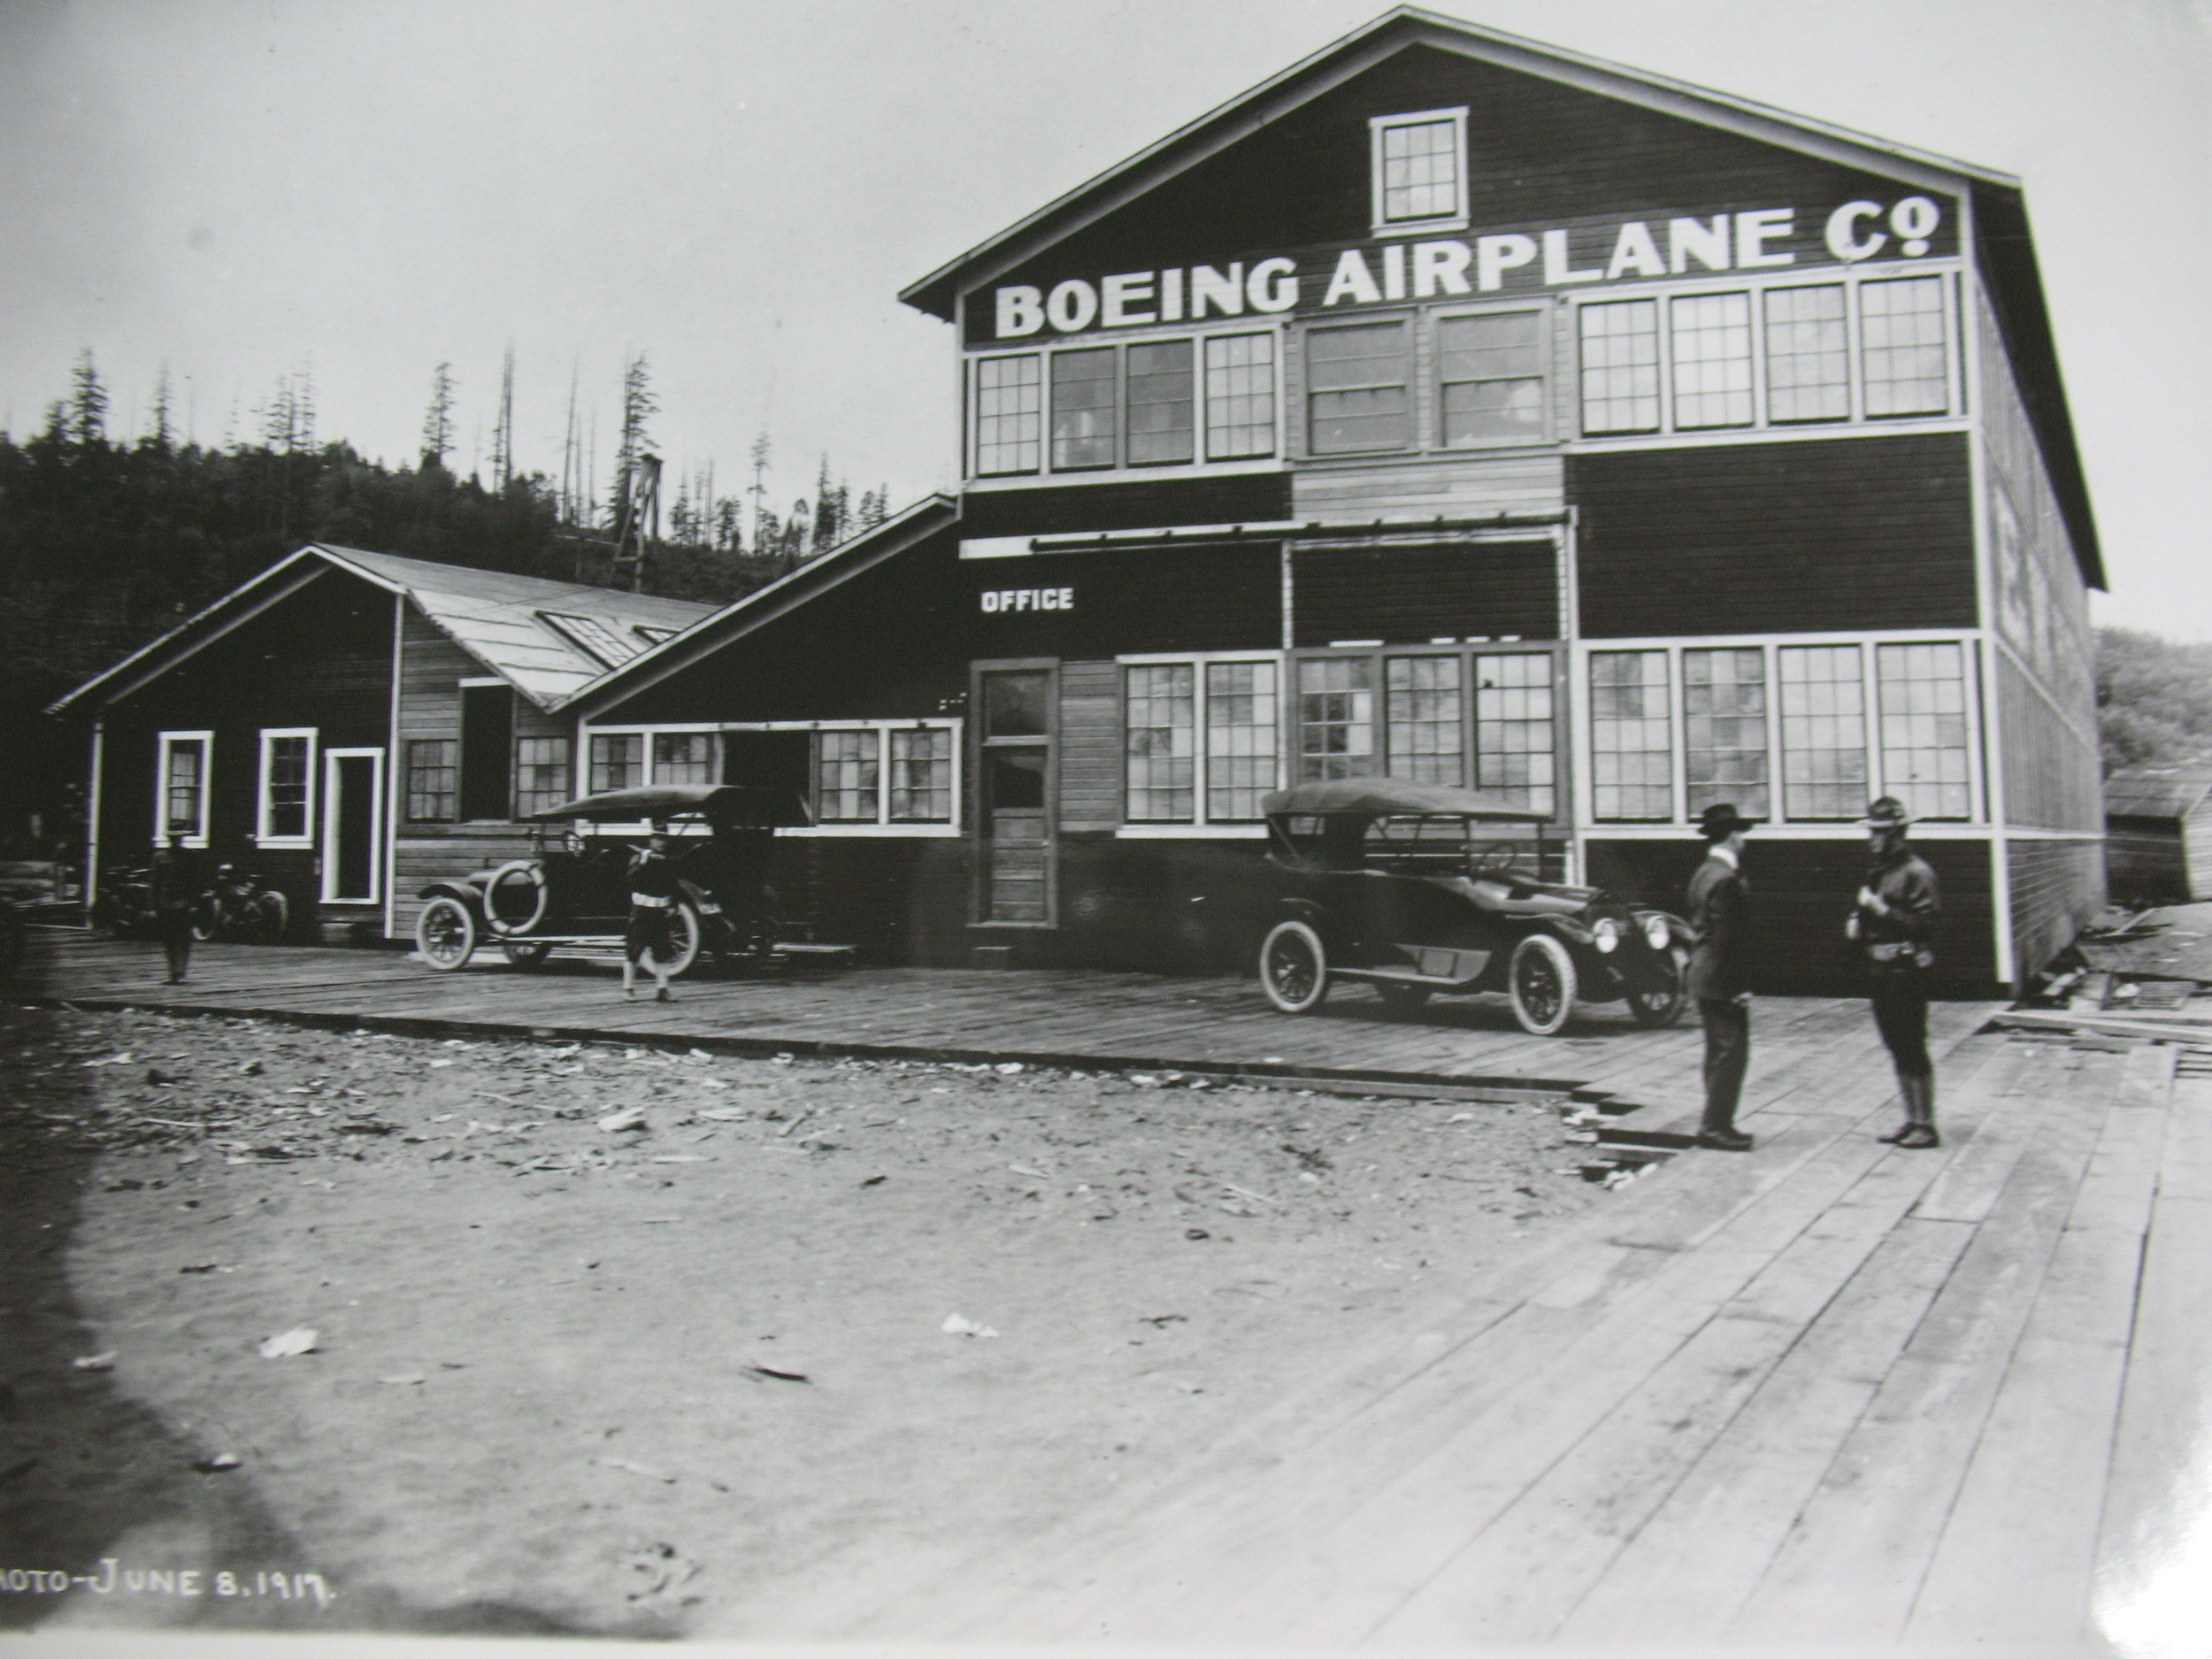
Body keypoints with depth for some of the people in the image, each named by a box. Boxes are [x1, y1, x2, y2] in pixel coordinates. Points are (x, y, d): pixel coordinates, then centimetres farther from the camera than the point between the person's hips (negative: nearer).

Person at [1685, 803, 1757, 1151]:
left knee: (1718, 1053, 15)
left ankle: (1715, 1125, 20)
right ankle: (1716, 1126, -3)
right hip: (1723, 980, -10)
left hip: (1704, 976, 10)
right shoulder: (1726, 880, -19)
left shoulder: (1704, 873, 12)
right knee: (1732, 1051, -5)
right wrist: (1740, 987, -18)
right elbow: (1729, 939, -21)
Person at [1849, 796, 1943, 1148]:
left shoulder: (1916, 872, -11)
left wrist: (1882, 909, -21)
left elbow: (1925, 923, -18)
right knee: (1896, 1048, 13)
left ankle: (1927, 1125, 3)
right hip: (1879, 969, 9)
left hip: (1906, 970, -9)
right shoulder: (1877, 870, 15)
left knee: (1913, 1047, -4)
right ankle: (1911, 1120, 21)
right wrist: (1857, 922, 7)